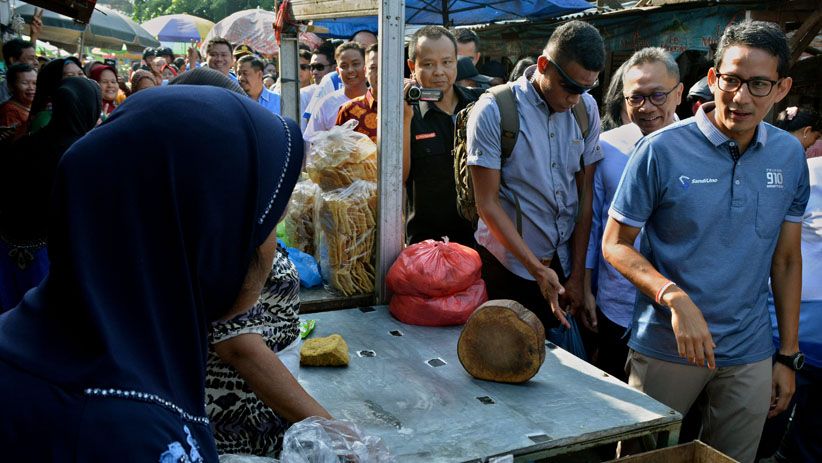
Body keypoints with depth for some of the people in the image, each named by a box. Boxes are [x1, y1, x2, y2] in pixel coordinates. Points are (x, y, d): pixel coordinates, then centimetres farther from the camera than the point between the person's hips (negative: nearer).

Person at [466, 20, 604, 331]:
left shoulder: (587, 109, -1)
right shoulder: (493, 112, -14)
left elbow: (585, 194, 1)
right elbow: (487, 204, -13)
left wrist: (577, 275, 1)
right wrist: (537, 269, -16)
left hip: (565, 261, 4)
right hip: (507, 266, -4)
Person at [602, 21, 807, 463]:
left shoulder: (790, 156, 2)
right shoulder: (661, 150, -12)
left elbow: (786, 260, 8)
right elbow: (615, 244, -9)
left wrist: (789, 354, 9)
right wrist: (674, 297, -24)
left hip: (751, 356, 4)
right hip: (665, 347, -3)